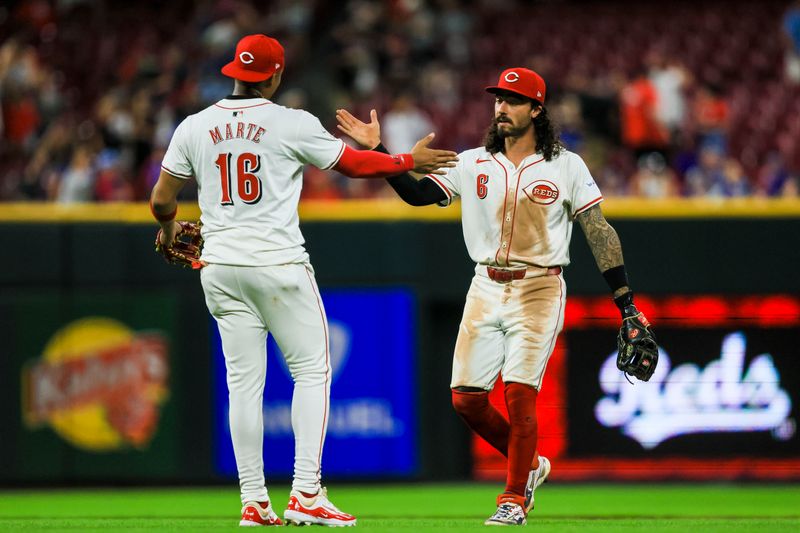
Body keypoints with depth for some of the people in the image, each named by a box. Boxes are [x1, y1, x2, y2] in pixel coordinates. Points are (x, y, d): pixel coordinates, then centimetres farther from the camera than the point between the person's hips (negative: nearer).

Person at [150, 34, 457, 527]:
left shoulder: (195, 126, 4)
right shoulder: (292, 124, -7)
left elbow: (162, 200, 10)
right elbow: (352, 163, 4)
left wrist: (169, 228, 32)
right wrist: (410, 160, 19)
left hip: (220, 266, 4)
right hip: (278, 264, -4)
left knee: (243, 382, 7)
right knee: (312, 370, 3)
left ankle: (254, 502, 4)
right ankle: (306, 492, -8)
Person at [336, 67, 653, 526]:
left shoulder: (565, 166, -1)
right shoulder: (473, 163, 8)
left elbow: (599, 231, -2)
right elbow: (417, 193, 3)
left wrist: (626, 302, -7)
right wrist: (378, 151, -10)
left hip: (539, 290, -4)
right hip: (486, 289, 4)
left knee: (519, 393, -14)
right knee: (466, 397, -1)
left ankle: (514, 499, 1)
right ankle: (529, 465, 23)